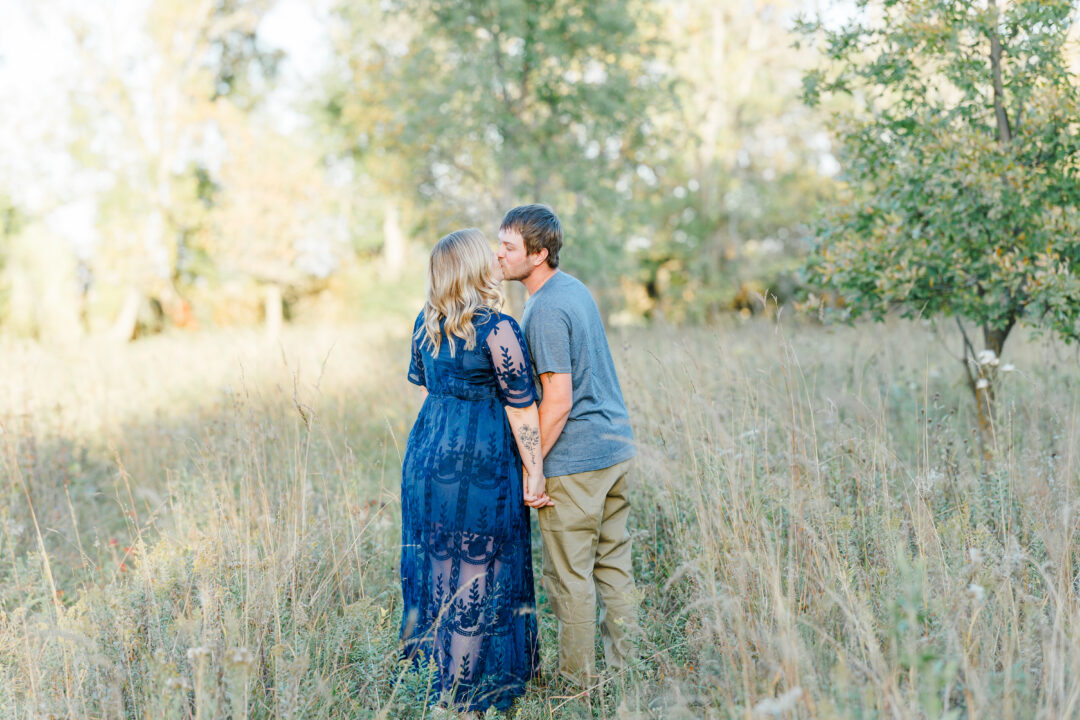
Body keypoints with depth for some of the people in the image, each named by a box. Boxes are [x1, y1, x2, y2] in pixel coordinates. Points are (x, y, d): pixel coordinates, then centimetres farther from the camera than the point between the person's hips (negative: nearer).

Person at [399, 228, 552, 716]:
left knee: (438, 560, 17)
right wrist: (534, 473, -7)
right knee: (479, 568, 4)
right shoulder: (498, 330, -15)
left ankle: (435, 658, 30)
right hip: (481, 460, -7)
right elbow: (521, 409, -13)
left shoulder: (425, 324, 6)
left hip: (428, 453, 7)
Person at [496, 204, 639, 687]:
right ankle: (623, 669, 24)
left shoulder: (545, 310, -18)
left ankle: (578, 680, 13)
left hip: (574, 460, -9)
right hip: (616, 446, 9)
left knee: (571, 574, 3)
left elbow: (558, 400, -21)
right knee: (613, 563, 15)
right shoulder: (577, 289, 11)